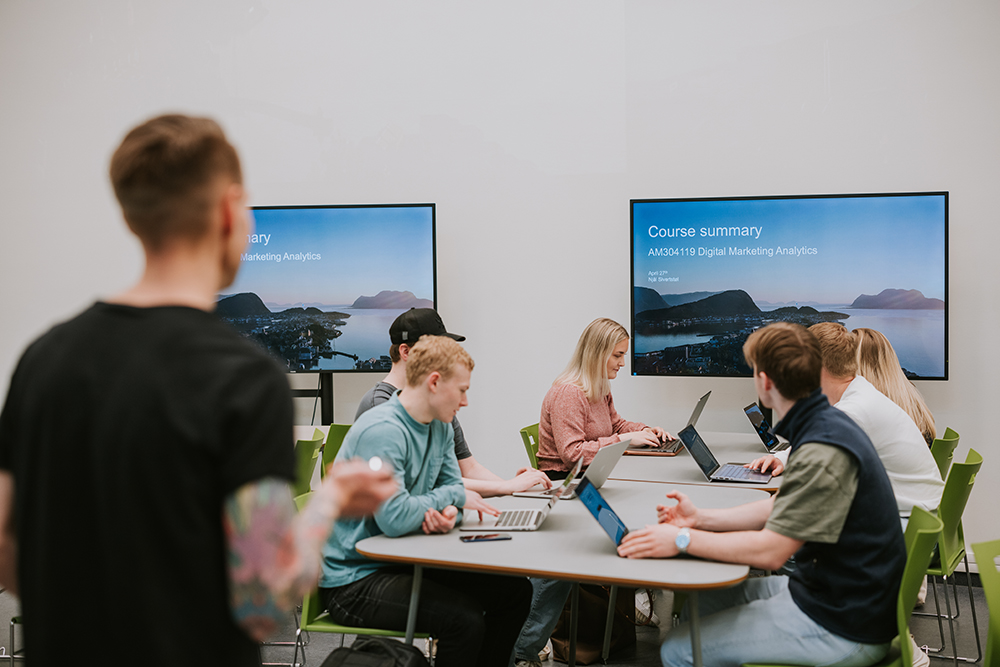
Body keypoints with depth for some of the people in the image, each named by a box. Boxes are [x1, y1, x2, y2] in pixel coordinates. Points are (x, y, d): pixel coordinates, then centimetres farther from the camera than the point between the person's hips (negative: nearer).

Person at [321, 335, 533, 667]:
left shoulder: (441, 427, 7)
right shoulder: (381, 431, -23)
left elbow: (454, 486, 12)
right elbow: (393, 518, -31)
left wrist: (449, 513, -13)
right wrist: (453, 496, -15)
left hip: (404, 561, 9)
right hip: (354, 579, -9)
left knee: (515, 590, 3)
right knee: (464, 620, -27)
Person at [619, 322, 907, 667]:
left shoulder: (824, 453, -27)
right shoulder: (826, 424, 7)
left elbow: (770, 550, -26)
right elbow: (779, 510, 14)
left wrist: (683, 540, -19)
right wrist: (701, 518, 7)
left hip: (843, 626, -10)